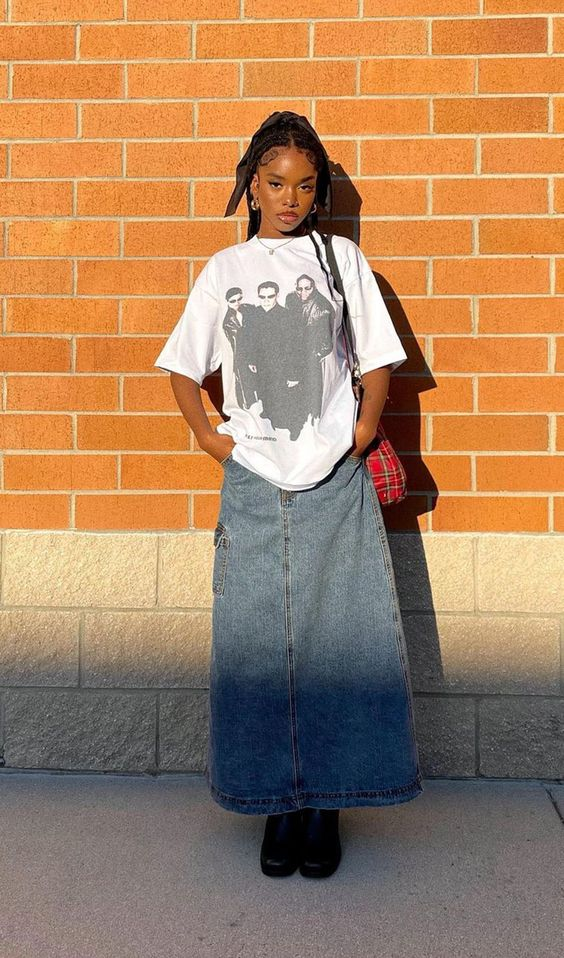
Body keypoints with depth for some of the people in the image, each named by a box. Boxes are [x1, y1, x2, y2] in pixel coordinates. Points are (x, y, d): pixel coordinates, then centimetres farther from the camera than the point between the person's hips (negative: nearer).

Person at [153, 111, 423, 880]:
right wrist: (209, 436, 2)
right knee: (257, 644, 4)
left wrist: (363, 432, -4)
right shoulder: (224, 270, 9)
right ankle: (278, 803, 19)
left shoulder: (341, 258, 7)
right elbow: (183, 366, 15)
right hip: (253, 484, 1)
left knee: (340, 641, 0)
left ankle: (326, 805, 15)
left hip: (336, 483, -1)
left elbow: (377, 360, 9)